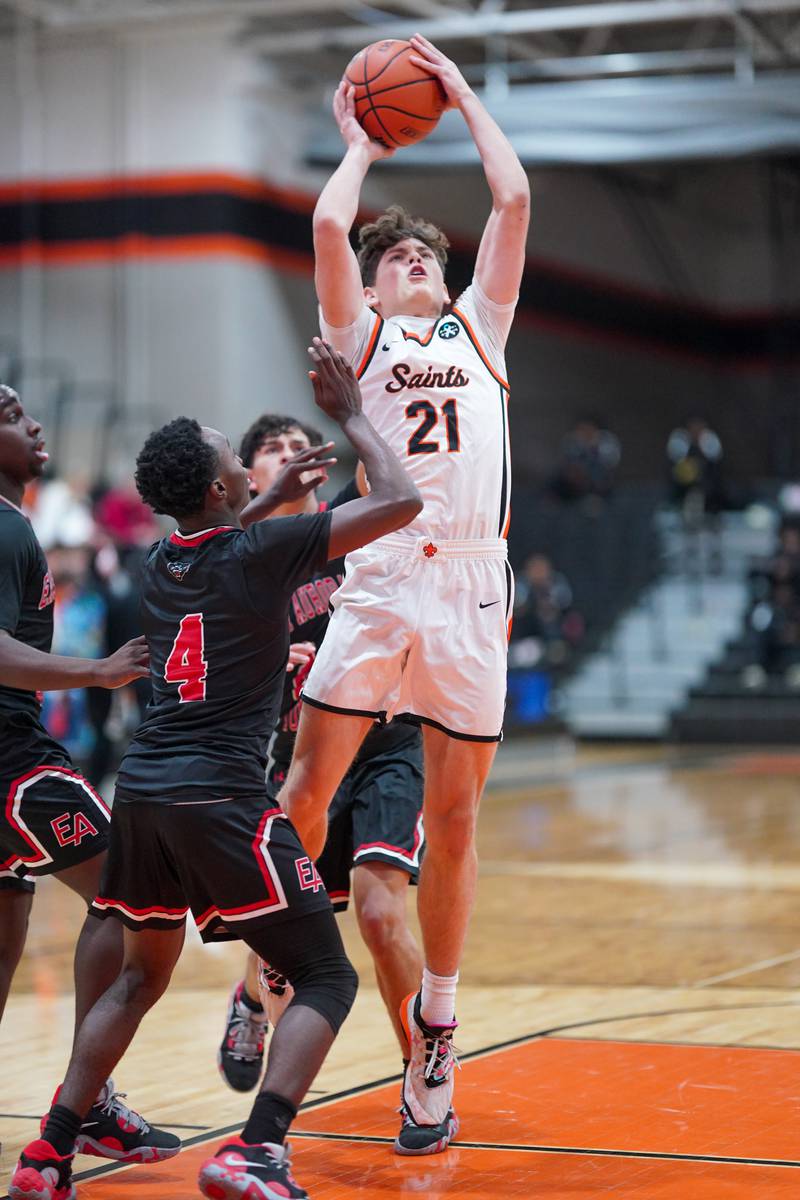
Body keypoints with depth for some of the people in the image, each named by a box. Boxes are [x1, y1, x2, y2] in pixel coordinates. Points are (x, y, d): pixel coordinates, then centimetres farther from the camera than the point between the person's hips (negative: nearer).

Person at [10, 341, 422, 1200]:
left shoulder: (158, 564, 13)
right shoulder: (261, 552, -6)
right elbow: (401, 501, -4)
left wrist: (277, 497, 40)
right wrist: (350, 418, 7)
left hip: (141, 792, 7)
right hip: (219, 800, -7)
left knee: (139, 978, 23)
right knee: (326, 977, 2)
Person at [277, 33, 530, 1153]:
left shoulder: (479, 327, 20)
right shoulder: (361, 332, 14)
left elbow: (514, 199, 14)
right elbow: (329, 225, -1)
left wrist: (463, 95, 22)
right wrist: (361, 143, 16)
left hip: (471, 589, 2)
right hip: (378, 584, -2)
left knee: (455, 817, 5)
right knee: (307, 787, -6)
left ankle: (435, 1030, 15)